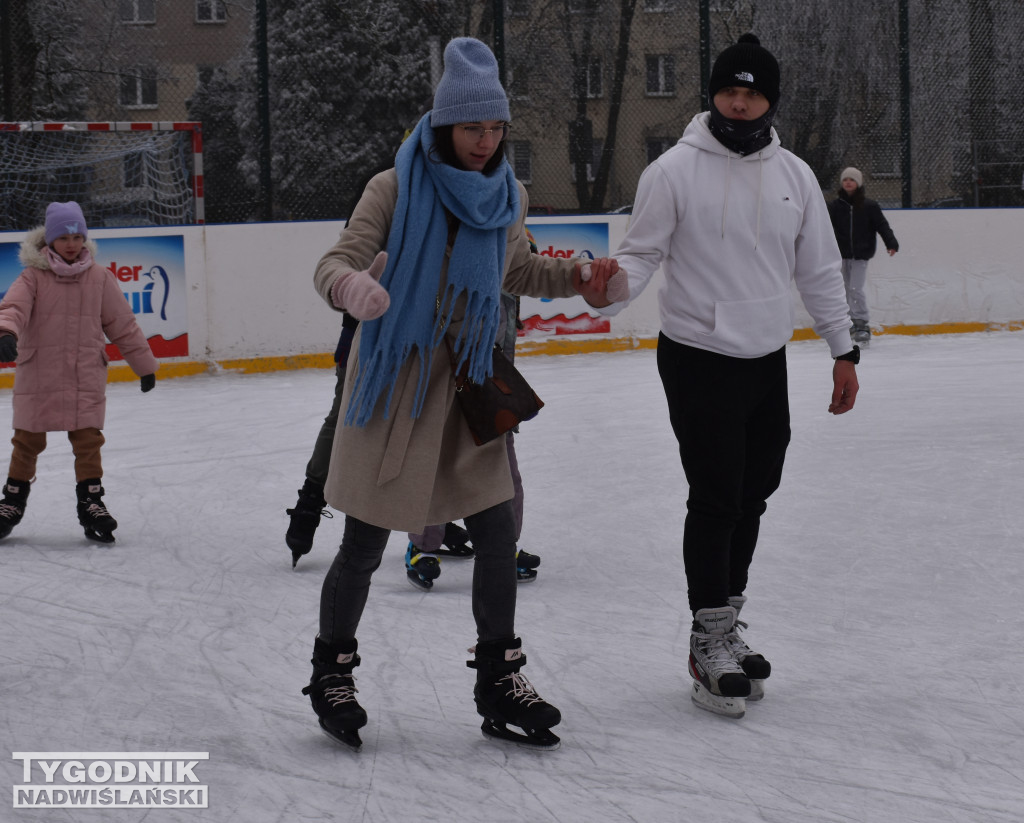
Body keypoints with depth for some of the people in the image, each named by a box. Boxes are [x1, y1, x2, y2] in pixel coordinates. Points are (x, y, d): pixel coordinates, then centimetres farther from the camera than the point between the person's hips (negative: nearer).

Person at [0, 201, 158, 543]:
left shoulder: (99, 278, 3)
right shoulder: (34, 277, -3)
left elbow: (122, 324, 8)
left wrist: (144, 364, 12)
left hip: (86, 377, 1)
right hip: (38, 377, -1)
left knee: (87, 440, -1)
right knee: (28, 441, 9)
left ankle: (91, 502, 11)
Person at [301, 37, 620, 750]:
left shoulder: (508, 195, 4)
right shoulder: (397, 189, -12)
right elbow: (333, 265, -16)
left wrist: (576, 278, 4)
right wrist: (352, 286, -39)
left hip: (466, 379, 4)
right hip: (393, 378, -4)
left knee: (498, 532, 2)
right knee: (366, 543, 3)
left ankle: (499, 679, 18)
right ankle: (332, 671, 24)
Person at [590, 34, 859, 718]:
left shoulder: (794, 175, 4)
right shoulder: (675, 169, -9)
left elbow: (819, 269, 11)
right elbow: (641, 253, -7)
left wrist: (843, 351, 12)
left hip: (768, 360, 5)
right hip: (698, 359, -5)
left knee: (753, 495, 11)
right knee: (717, 499, -6)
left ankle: (724, 625, 26)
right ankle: (711, 645, 5)